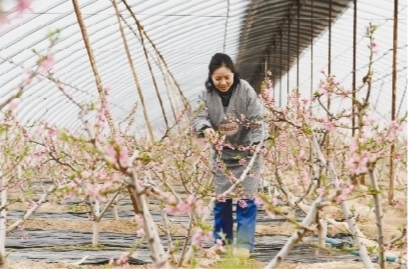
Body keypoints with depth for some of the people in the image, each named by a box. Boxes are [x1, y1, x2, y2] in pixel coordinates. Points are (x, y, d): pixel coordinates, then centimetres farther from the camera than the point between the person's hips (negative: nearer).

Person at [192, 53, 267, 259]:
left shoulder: (245, 90, -14)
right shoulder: (207, 94, -7)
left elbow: (256, 120, -13)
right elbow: (199, 117, -13)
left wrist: (257, 145, -25)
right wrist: (205, 128, -35)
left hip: (246, 153, -3)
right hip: (221, 154, 3)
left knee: (245, 199, -4)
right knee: (221, 198, 10)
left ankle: (244, 243, 2)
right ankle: (222, 240, 22)